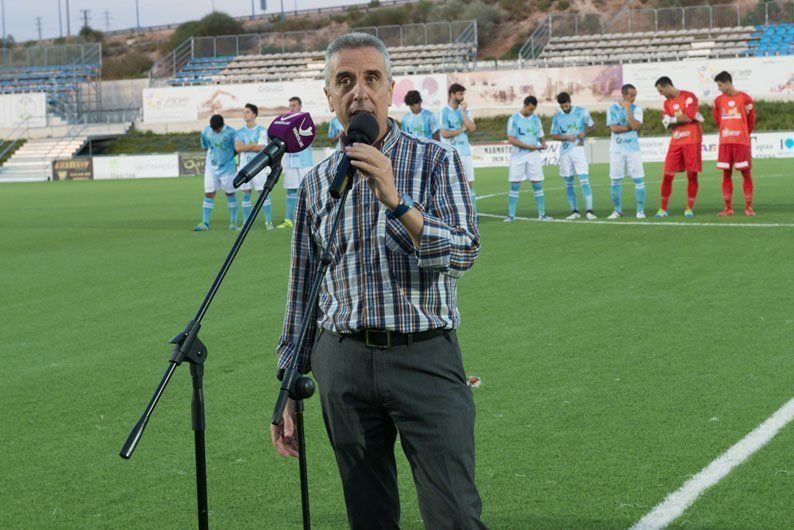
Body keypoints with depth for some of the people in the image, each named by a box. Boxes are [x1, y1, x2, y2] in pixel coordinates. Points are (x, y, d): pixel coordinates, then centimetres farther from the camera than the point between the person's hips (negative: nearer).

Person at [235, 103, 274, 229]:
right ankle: (246, 223, 10)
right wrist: (254, 145, -10)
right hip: (245, 166, 4)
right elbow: (237, 148, -7)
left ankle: (269, 221, -2)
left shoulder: (261, 130, -1)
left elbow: (261, 148, -13)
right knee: (245, 194, 5)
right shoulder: (240, 132, 9)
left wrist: (245, 147, -9)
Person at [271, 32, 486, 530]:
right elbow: (302, 290, 15)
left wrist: (396, 200, -26)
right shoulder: (317, 183, 11)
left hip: (426, 358, -3)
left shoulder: (436, 160, 1)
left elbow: (463, 253, -12)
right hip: (344, 363, 3)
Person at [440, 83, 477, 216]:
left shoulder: (465, 111, 12)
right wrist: (461, 130, -5)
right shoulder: (445, 112, -6)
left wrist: (463, 111, -6)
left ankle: (472, 213, 9)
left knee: (469, 183, 6)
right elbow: (444, 133, -14)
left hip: (466, 152, 6)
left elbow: (472, 128, -3)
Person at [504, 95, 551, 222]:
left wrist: (543, 143, -6)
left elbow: (541, 136, 17)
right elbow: (511, 140, -10)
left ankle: (542, 214, 4)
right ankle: (511, 215, 6)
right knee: (514, 186, 0)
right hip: (518, 156, -3)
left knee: (538, 185, 0)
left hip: (534, 155, 3)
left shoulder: (536, 119, 10)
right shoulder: (513, 119, -3)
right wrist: (528, 146, -16)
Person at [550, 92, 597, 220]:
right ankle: (574, 211, 13)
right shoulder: (557, 117, 4)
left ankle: (589, 210, -15)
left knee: (584, 181, -13)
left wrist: (584, 132, -9)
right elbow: (554, 136, 7)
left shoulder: (581, 112, 0)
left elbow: (592, 125, 12)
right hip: (565, 151, 3)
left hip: (578, 149, -3)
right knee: (568, 184, 4)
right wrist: (566, 137, -12)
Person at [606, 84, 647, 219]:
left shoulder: (636, 109, 3)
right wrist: (630, 127, -11)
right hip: (617, 149, 0)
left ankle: (640, 210, 3)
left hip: (633, 149, 0)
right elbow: (614, 128, -10)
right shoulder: (613, 109, 1)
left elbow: (635, 126, -14)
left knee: (638, 179, -5)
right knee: (615, 180, 4)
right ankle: (617, 210, 15)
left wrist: (628, 109, -13)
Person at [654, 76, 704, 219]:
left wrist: (673, 119, -7)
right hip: (675, 142, 5)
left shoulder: (688, 97, -5)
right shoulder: (667, 103, 14)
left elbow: (688, 117, -18)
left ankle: (689, 208, 6)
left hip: (691, 141, -5)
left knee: (692, 175, -2)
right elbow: (667, 123, 3)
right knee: (667, 175, 0)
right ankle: (663, 209, 7)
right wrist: (682, 118, -10)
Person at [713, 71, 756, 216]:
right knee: (726, 174, 2)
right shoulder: (718, 100, 8)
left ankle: (748, 207, 1)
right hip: (725, 142, 3)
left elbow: (751, 121, 6)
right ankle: (728, 208, 7)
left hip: (742, 142, -3)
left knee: (746, 172, -3)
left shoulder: (745, 98, -2)